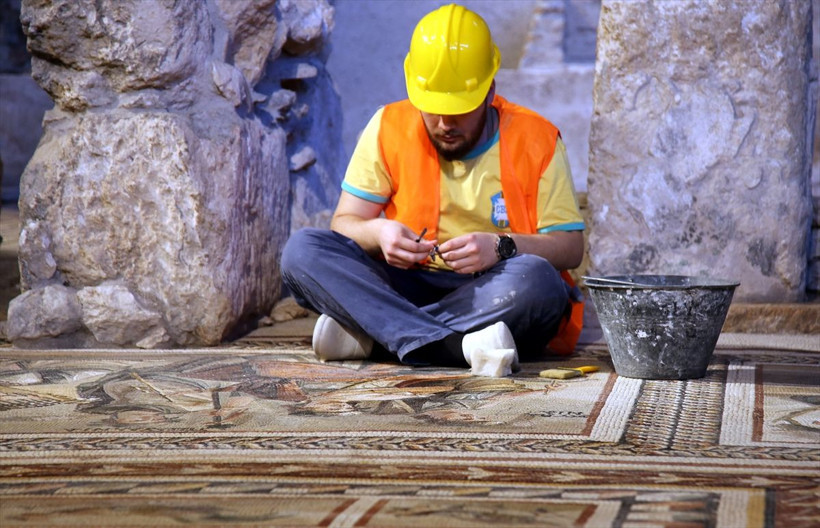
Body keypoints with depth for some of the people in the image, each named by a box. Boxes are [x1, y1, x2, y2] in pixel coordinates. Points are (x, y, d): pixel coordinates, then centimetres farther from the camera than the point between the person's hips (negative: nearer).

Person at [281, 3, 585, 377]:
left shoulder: (536, 140, -1)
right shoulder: (389, 127, 3)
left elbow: (571, 247, -5)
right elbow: (345, 224, 3)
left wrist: (500, 247, -24)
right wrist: (376, 232, -22)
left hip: (496, 298, -2)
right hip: (405, 287, 2)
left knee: (535, 279, -37)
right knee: (302, 249, -22)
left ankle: (367, 334, -31)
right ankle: (459, 346, -39)